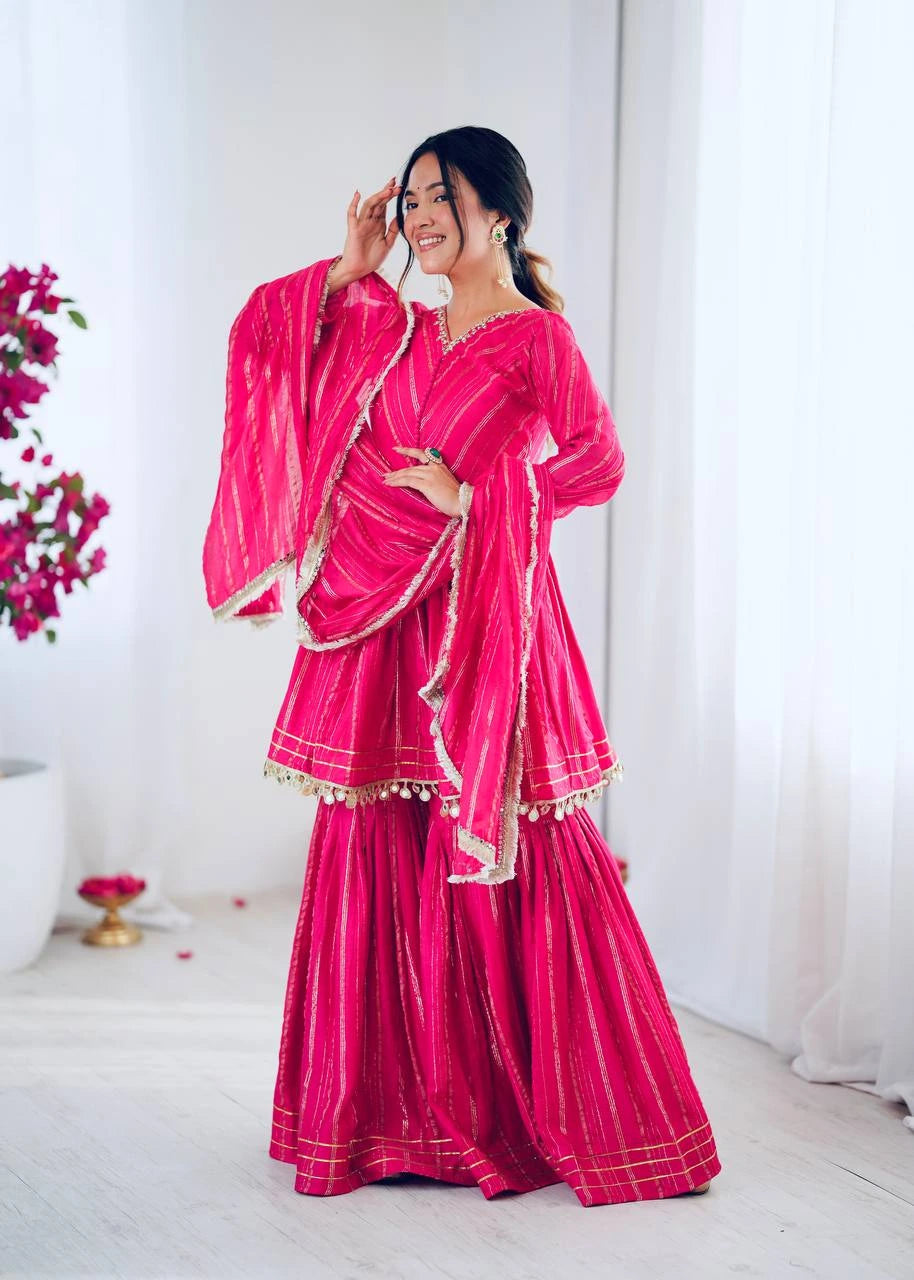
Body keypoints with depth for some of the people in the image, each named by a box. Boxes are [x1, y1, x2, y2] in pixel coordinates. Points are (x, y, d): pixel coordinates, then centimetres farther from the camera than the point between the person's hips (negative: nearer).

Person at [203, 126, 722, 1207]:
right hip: (381, 622, 6)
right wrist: (349, 270, 9)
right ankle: (395, 1106, 18)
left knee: (500, 862, -2)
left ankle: (526, 1106, 12)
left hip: (484, 619, -6)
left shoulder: (537, 336, -3)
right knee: (380, 852, 7)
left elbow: (599, 462, -15)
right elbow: (261, 336, 17)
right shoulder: (394, 327, 14)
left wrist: (471, 496, -13)